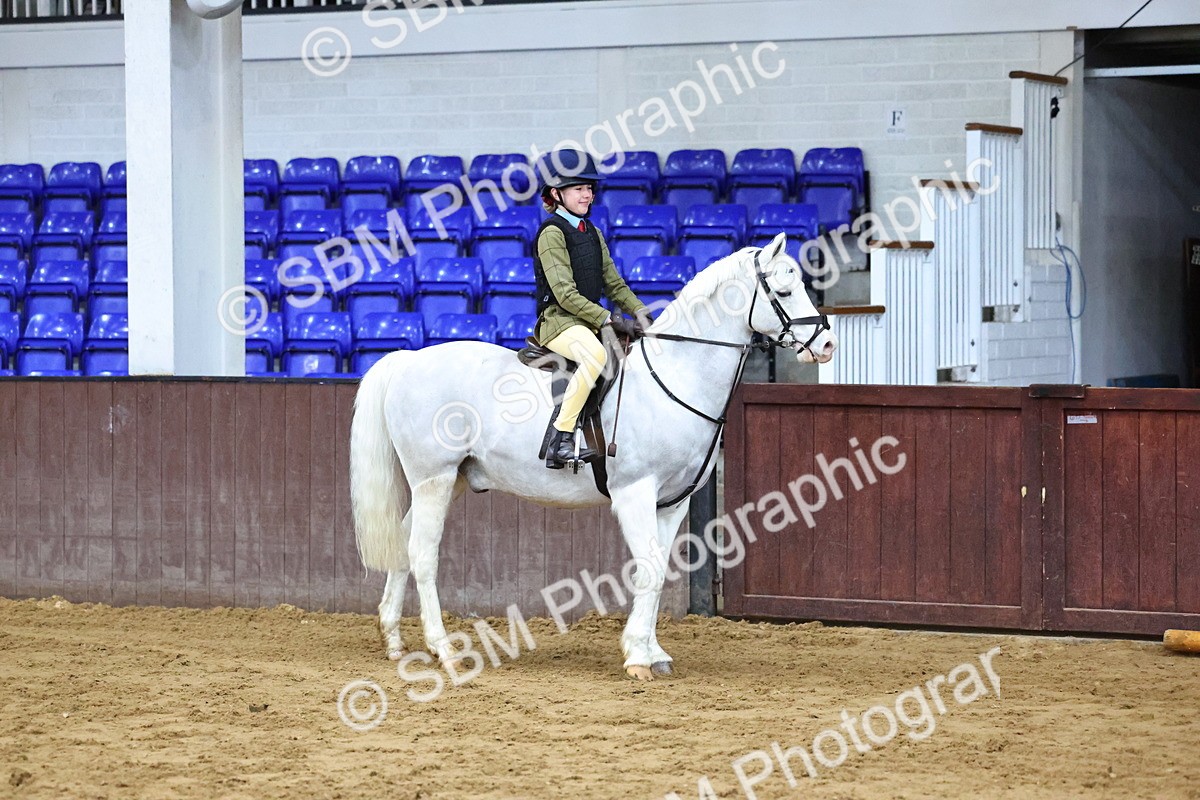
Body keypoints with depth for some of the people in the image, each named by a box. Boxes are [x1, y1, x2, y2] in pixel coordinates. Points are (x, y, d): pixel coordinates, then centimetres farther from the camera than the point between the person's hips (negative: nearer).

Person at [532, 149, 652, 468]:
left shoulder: (593, 234, 17)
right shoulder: (552, 233, -9)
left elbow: (613, 283, 17)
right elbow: (565, 294, -17)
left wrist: (640, 313, 0)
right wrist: (610, 320, -20)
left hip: (591, 321, 9)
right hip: (558, 321, -9)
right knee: (595, 354, -38)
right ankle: (561, 439, -38)